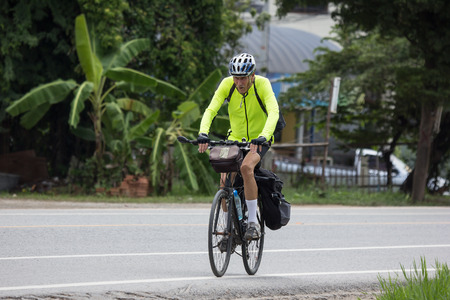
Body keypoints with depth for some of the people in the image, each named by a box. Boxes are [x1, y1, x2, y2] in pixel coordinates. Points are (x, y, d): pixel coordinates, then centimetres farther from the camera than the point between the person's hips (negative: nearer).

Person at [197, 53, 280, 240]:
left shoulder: (262, 84, -24)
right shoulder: (227, 84, -16)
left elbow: (273, 113, -36)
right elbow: (211, 110, -24)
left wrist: (263, 137, -53)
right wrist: (203, 134, -42)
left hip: (259, 140, -3)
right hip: (235, 138, 3)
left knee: (246, 167, -31)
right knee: (225, 179, -13)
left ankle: (253, 222, -23)